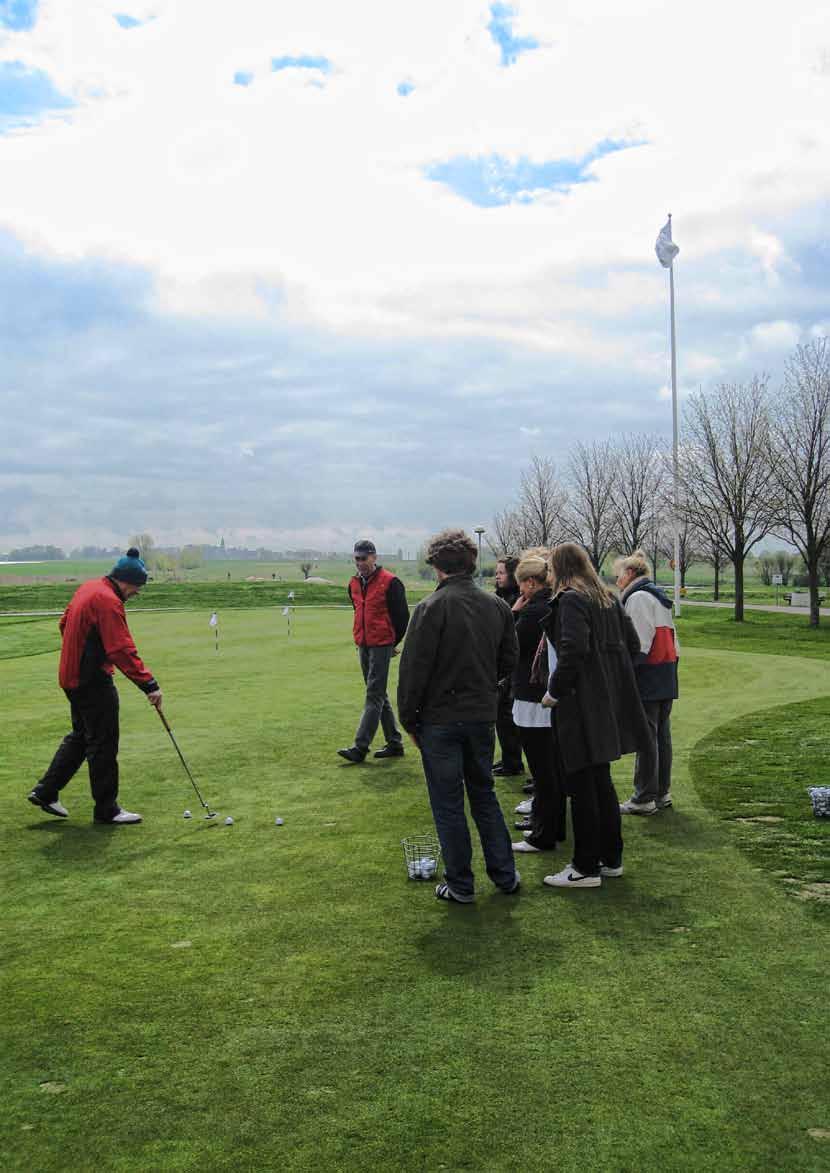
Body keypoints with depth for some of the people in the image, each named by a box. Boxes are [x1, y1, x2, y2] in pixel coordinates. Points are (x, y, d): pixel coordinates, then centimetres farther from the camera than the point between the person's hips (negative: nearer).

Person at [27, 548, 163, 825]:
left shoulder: (88, 588, 9)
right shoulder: (108, 601, -21)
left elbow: (65, 625, 21)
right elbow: (123, 651, -26)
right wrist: (149, 685, -26)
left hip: (72, 675, 10)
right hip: (93, 682, -10)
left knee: (81, 735, 21)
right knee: (103, 744, -1)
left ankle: (45, 792, 26)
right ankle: (106, 809, 8)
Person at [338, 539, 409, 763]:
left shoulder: (390, 582, -11)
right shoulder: (354, 583, 11)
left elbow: (402, 616, -6)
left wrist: (392, 642, 0)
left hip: (381, 645, -8)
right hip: (363, 645, 8)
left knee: (374, 696, -8)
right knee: (378, 695, 12)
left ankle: (360, 747, -10)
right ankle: (395, 744, 21)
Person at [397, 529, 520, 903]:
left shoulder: (432, 607, -15)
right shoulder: (496, 606, 3)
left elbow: (414, 668, -14)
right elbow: (508, 660, 11)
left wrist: (408, 718, -4)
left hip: (440, 719, -5)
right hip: (483, 717, 6)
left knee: (448, 804, 7)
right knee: (484, 794, 20)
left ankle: (460, 885, 15)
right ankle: (505, 875, 24)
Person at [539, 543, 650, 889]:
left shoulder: (570, 600, -13)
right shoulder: (608, 598, 12)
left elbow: (573, 651, -25)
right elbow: (632, 644, 14)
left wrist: (555, 691, -15)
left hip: (582, 704, -9)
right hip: (609, 701, 9)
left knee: (581, 785, 0)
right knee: (602, 782, 18)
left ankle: (586, 868, 9)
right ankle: (611, 858, 27)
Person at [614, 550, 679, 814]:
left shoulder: (637, 598, -11)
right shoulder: (659, 597, 18)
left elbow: (639, 644, -19)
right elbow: (671, 641, 19)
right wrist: (670, 670, 21)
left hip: (648, 676, -9)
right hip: (667, 675, 9)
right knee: (662, 735, 13)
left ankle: (644, 799, 0)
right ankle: (662, 793, 20)